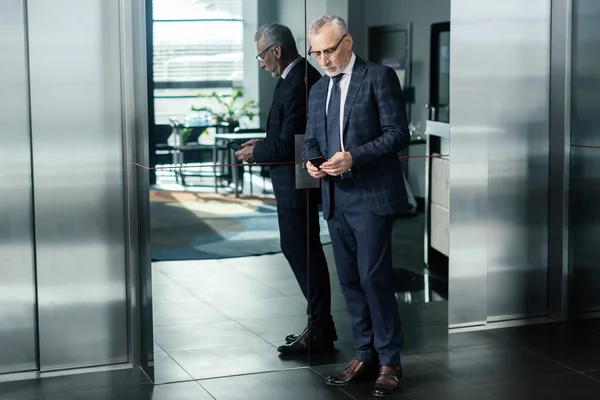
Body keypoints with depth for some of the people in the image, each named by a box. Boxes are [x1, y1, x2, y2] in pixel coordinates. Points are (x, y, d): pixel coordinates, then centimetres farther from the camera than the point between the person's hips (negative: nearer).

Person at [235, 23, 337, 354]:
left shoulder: (297, 84, -22)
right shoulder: (303, 75, 10)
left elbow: (289, 145, -23)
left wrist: (255, 153, -8)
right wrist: (266, 144, 10)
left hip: (296, 185, -10)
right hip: (296, 181, 10)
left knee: (302, 253, -2)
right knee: (300, 251, 15)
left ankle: (320, 331, 8)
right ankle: (320, 325, 24)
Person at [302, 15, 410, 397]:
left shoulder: (380, 77, -4)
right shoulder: (318, 90, 16)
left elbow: (398, 134, -10)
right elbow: (312, 140, 22)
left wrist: (353, 157, -21)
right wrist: (312, 161, -1)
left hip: (372, 195, -7)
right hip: (336, 198, 7)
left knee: (373, 277, -8)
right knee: (350, 280, 9)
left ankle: (390, 361, 3)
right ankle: (365, 355, 20)